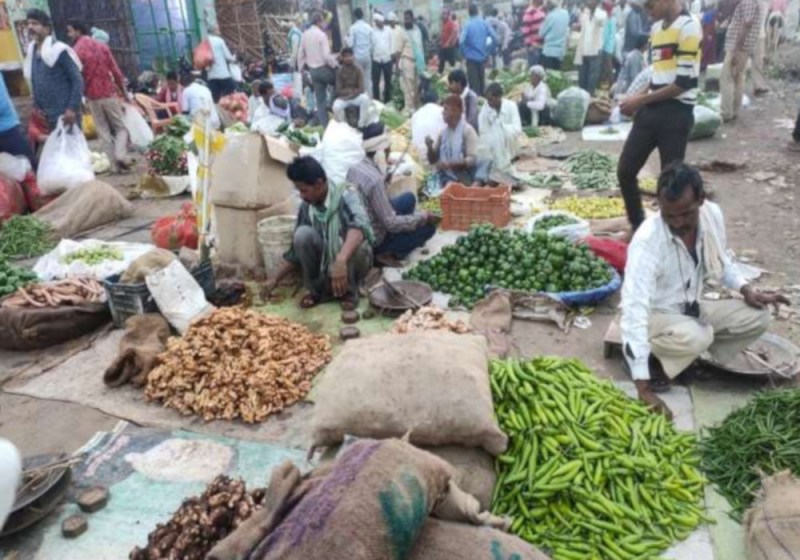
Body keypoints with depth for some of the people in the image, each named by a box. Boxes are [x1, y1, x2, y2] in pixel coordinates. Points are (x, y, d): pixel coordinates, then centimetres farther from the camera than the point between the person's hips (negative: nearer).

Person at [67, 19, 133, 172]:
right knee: (121, 127, 11)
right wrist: (123, 90, 14)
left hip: (92, 97, -1)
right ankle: (121, 154, -13)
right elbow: (116, 71, 3)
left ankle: (116, 164, 4)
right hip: (109, 93, 1)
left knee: (103, 132, 7)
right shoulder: (102, 46, 3)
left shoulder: (75, 51, -6)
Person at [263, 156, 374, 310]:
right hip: (325, 260, 4)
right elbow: (296, 251, 5)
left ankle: (349, 292, -11)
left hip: (352, 259, -4)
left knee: (355, 243, -38)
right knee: (303, 234, -24)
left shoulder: (346, 194, -21)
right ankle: (318, 290, -7)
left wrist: (341, 260, -57)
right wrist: (276, 280, 4)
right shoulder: (306, 207, -6)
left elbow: (360, 225, -43)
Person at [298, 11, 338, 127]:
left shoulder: (304, 34, 7)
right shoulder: (321, 34, -14)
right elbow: (327, 55, -20)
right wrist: (336, 65, -9)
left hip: (312, 70, 7)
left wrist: (301, 68, 21)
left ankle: (324, 124, 11)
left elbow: (300, 54, 11)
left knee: (320, 100, 9)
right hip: (324, 68, -7)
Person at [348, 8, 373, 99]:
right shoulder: (368, 27, 3)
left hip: (357, 56, -4)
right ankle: (369, 97, 12)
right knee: (368, 78, 10)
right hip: (367, 55, 4)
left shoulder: (353, 27, -10)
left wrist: (347, 39, 9)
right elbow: (372, 42, 7)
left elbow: (351, 44, -10)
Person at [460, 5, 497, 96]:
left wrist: (464, 53, -5)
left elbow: (462, 41, -20)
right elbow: (494, 38, -3)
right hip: (483, 56, 4)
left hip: (472, 57, -4)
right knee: (482, 80, 15)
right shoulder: (485, 23, 1)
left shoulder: (468, 25, -9)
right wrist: (489, 51, 8)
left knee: (474, 81, 0)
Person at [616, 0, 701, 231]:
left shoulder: (688, 27, -11)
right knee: (625, 170, 7)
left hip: (676, 113, -8)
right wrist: (639, 97, 5)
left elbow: (685, 81, -16)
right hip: (651, 110, 8)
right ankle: (638, 226, 24)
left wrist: (641, 100, -13)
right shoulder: (657, 28, 14)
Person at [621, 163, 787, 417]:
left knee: (757, 317, -9)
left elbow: (721, 261, 12)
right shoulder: (647, 240, -32)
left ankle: (692, 358, 5)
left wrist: (746, 289, -9)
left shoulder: (713, 215, -12)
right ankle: (655, 362, -4)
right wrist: (643, 388, -41)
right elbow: (634, 310, -37)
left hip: (691, 308, 7)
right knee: (697, 337, -34)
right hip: (654, 316, -7)